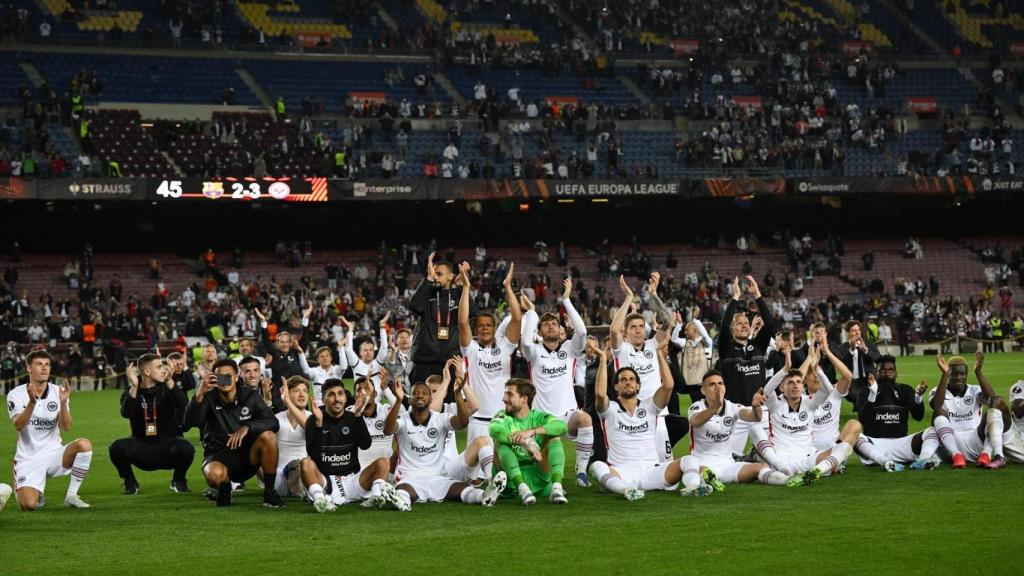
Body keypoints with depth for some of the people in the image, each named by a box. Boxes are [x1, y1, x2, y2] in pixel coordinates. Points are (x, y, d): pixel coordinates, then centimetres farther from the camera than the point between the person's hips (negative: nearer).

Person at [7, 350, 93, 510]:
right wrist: (32, 402, -36)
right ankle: (36, 492, 16)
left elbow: (66, 427, -10)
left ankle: (71, 496, -14)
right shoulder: (16, 394, -5)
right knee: (28, 505, -24)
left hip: (53, 454, 2)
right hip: (28, 459, -2)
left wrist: (63, 403, -27)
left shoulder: (59, 392, 1)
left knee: (84, 444, -28)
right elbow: (18, 426, -21)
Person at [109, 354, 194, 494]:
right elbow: (126, 413, -23)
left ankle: (178, 481, 1)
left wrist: (170, 382, -30)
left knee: (186, 448, -32)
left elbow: (183, 406, -21)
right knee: (117, 447, -29)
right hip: (142, 447, 0)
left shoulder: (167, 389, 0)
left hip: (166, 444, 0)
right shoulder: (131, 392, -1)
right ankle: (130, 483, 1)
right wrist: (134, 387, -33)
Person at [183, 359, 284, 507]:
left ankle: (269, 492, -13)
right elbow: (190, 422, -22)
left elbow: (273, 422, -11)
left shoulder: (250, 398, 2)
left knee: (268, 436, -28)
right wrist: (200, 394, -36)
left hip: (247, 456, 2)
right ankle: (224, 489, 2)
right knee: (215, 474, -39)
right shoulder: (209, 399, -4)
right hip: (218, 456, -2)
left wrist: (247, 427, -28)